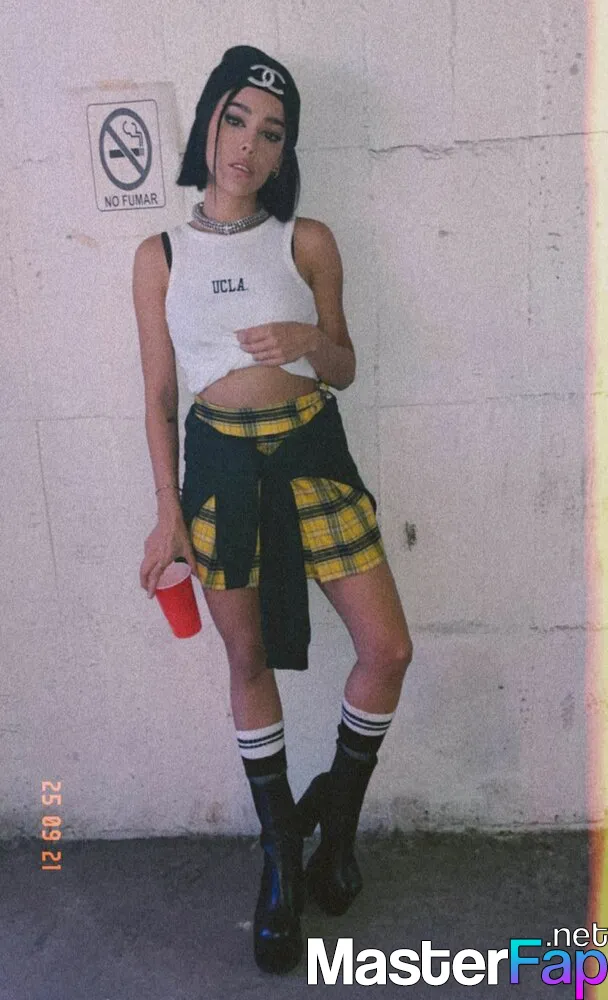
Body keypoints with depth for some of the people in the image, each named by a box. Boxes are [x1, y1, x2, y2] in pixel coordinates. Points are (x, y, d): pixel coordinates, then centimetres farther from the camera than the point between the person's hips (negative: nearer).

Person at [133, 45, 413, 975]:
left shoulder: (309, 242, 3)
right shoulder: (160, 255, 3)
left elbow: (345, 369, 7)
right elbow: (158, 393, 4)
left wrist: (311, 342, -16)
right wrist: (169, 511, -2)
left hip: (310, 452, 1)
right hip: (219, 461, 0)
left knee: (388, 647, -3)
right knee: (249, 659, 9)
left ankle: (338, 804, 27)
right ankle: (283, 848, 32)